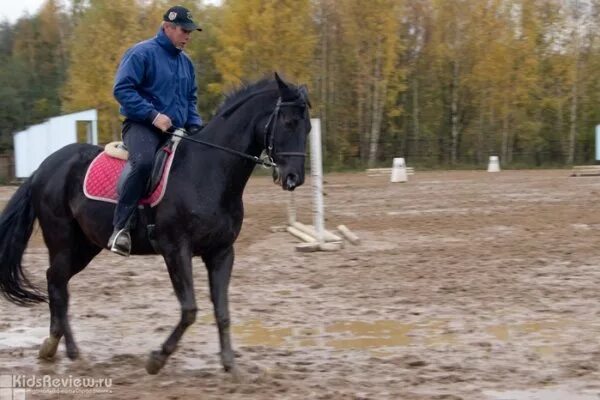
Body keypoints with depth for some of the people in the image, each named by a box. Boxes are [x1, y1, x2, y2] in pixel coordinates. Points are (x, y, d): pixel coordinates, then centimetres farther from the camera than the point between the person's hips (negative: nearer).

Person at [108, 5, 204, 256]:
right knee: (144, 162, -37)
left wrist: (195, 126, 6)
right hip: (141, 125, -8)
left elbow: (191, 100, 25)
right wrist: (153, 115, -22)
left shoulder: (185, 62, 16)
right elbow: (122, 89, -15)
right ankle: (120, 228, -36)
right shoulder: (142, 53, -8)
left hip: (176, 131, 8)